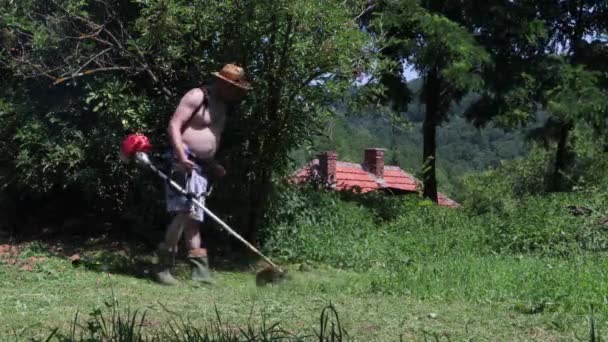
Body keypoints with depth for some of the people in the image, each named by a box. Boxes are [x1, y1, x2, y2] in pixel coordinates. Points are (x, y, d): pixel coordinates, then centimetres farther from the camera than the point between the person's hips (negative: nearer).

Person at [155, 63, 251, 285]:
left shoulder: (221, 106, 18)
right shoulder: (197, 96, -10)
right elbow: (174, 125, -17)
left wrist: (213, 164, 20)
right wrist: (181, 156, -27)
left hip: (201, 166, 9)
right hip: (185, 163, -9)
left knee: (194, 217, 7)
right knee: (185, 211, -17)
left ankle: (199, 269, 7)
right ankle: (164, 266, -11)